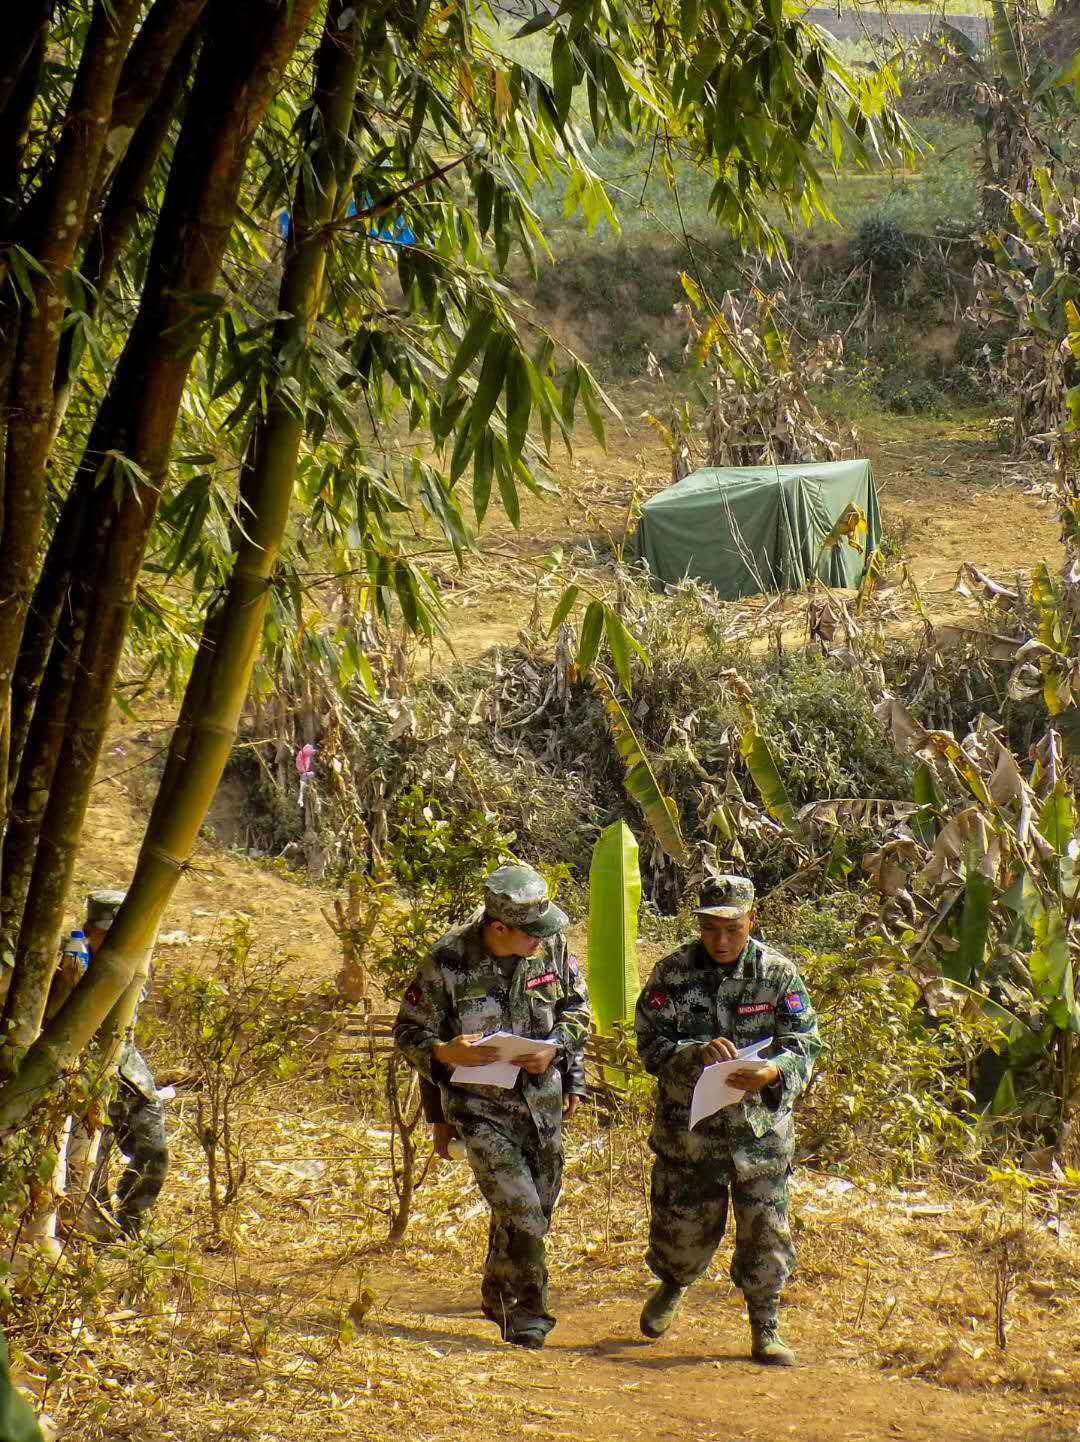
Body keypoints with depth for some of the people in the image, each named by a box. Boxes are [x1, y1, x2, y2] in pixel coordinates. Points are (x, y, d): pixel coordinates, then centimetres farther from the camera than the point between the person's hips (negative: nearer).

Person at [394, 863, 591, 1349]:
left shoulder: (552, 945, -7)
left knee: (536, 1208, 17)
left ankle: (498, 1295, 42)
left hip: (542, 1101, 5)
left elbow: (577, 1007, 6)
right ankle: (527, 1315, -3)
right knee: (521, 1211, -17)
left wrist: (554, 1048, -13)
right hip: (480, 1106, -5)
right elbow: (408, 1033, -10)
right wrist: (445, 1053, -30)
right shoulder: (448, 962, -19)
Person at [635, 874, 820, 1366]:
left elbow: (804, 1043, -7)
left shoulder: (779, 974, -3)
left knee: (766, 1232, 0)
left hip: (760, 1128, 0)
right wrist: (698, 1054, -27)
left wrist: (773, 1073, -29)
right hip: (688, 1128, 0)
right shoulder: (672, 973, -4)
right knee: (684, 1229, 9)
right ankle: (672, 1288, 43)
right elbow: (651, 1044, -8)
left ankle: (766, 1331, 17)